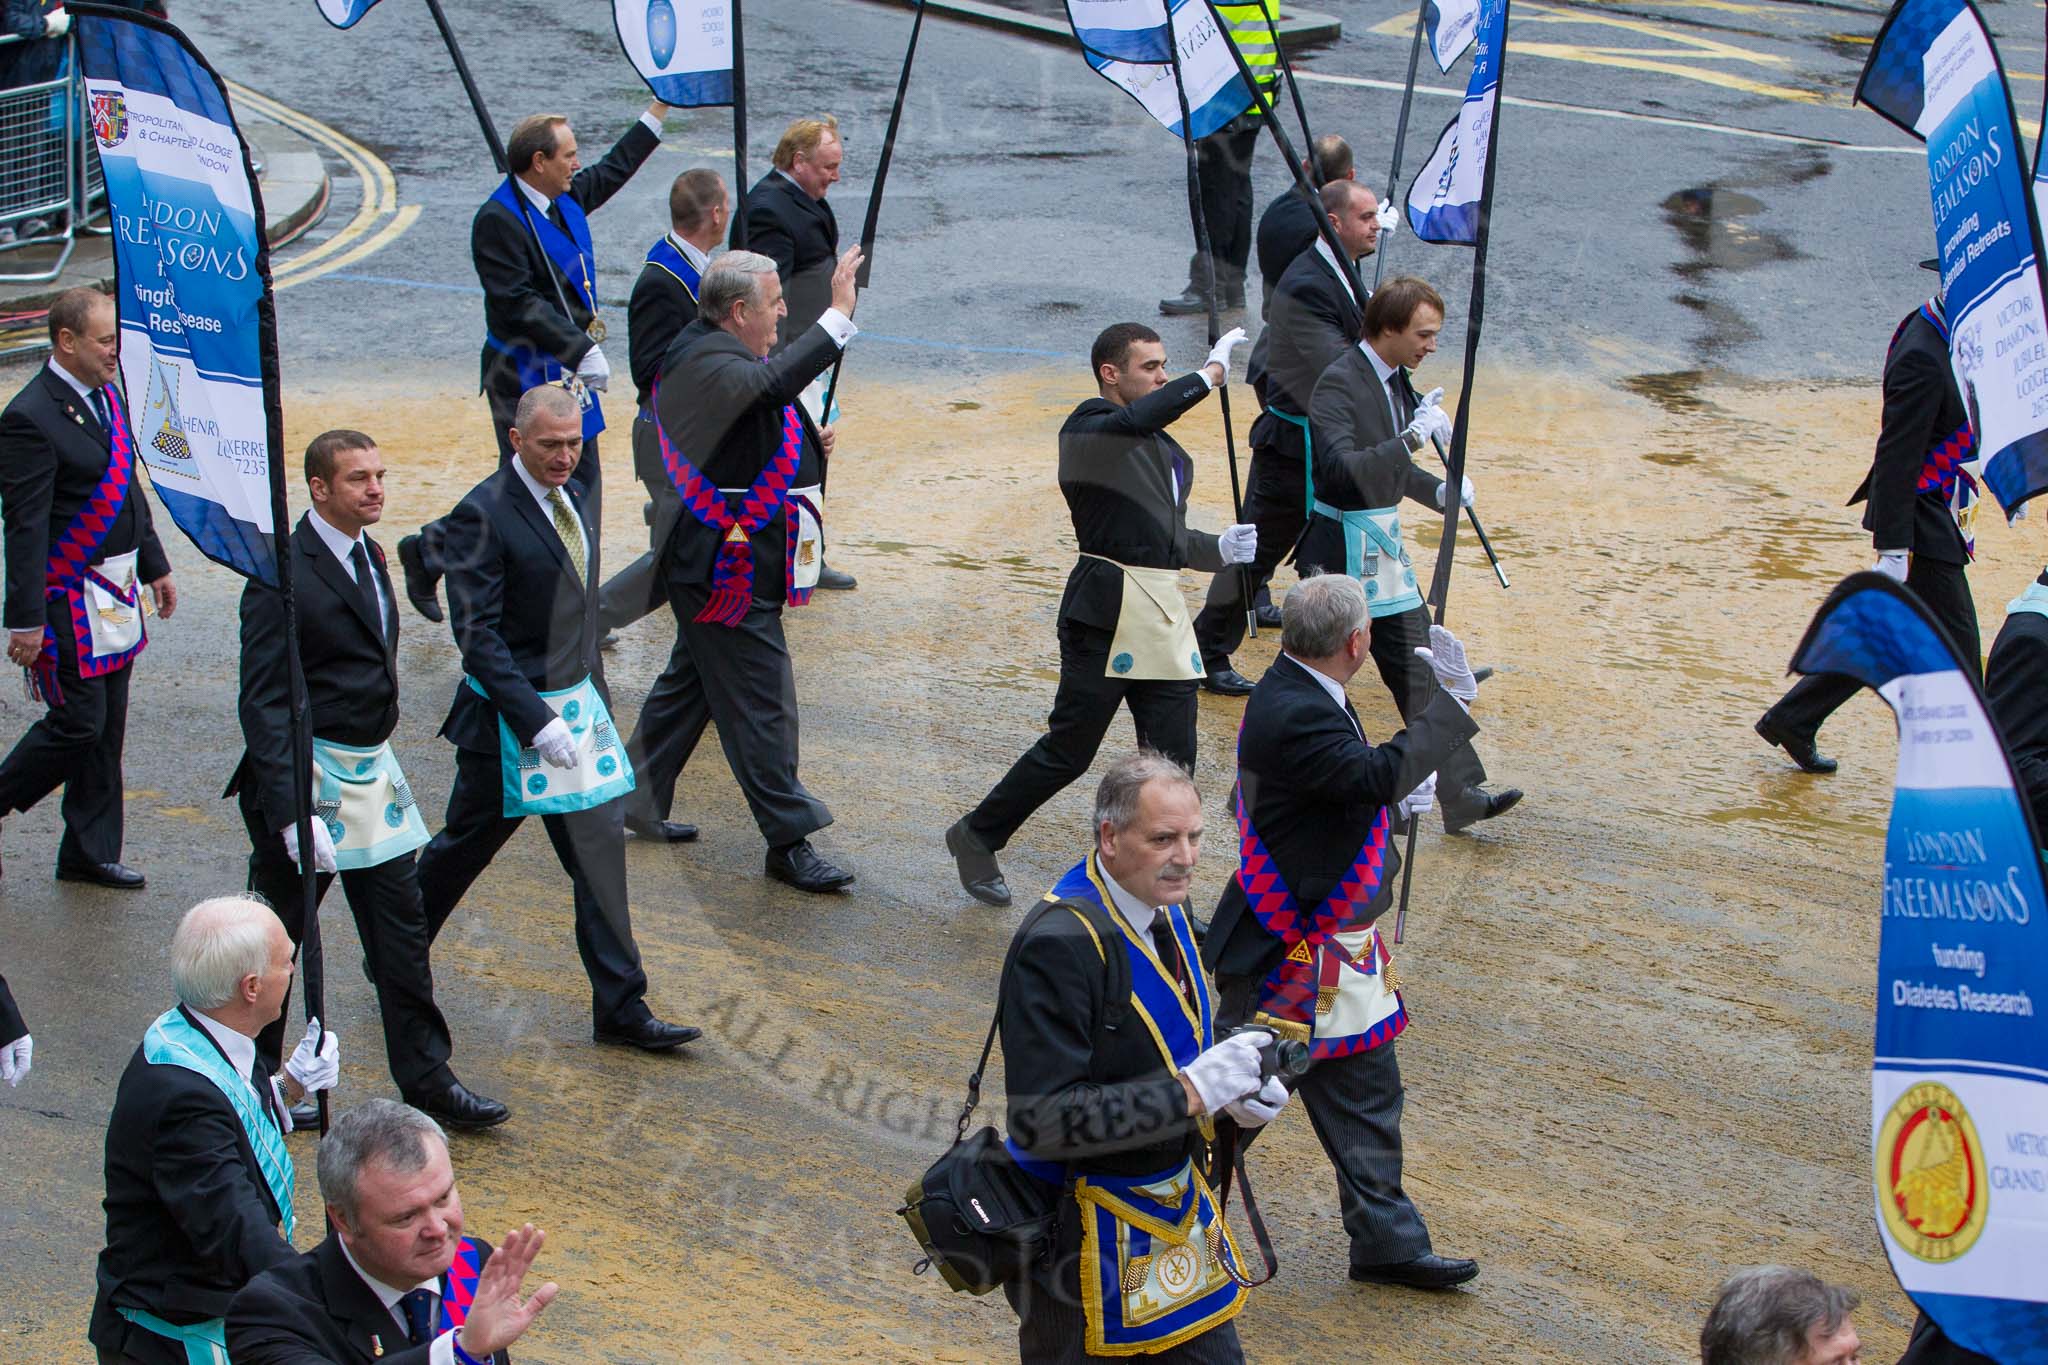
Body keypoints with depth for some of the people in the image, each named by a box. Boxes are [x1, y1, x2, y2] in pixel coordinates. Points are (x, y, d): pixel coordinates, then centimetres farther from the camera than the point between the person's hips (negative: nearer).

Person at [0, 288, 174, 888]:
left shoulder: (107, 394, 9)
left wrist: (154, 566, 23)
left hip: (116, 591, 9)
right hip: (68, 596, -8)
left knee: (107, 726, 12)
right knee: (79, 722, -6)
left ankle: (90, 853, 22)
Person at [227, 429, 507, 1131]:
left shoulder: (368, 555, 8)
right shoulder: (284, 573, -19)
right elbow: (264, 704, -21)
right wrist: (292, 812, -27)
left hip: (372, 772, 7)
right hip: (308, 776, -7)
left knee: (402, 928, 8)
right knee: (276, 933, 7)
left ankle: (426, 1078, 16)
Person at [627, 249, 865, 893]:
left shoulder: (704, 353, 13)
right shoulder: (707, 362, -21)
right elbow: (770, 385, -43)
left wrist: (805, 446, 6)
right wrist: (837, 317, -44)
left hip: (721, 566, 11)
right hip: (730, 571, -11)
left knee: (692, 683, 20)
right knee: (761, 701, -5)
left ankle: (635, 802, 32)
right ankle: (789, 841, 1)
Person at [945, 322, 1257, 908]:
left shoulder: (1168, 450, 22)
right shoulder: (1088, 427, -6)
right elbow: (1136, 420, -29)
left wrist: (1220, 548, 10)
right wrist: (1210, 373, -22)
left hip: (1163, 615, 8)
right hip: (1107, 612, -8)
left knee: (1172, 761, 3)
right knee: (1069, 749, 0)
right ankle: (977, 836, 20)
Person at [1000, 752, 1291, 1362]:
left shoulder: (1165, 909, 1)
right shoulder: (1059, 944, -27)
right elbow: (1040, 1121, -30)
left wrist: (1232, 1079, -5)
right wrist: (1191, 1092, -31)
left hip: (1177, 1205, 8)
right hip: (1083, 1237, -8)